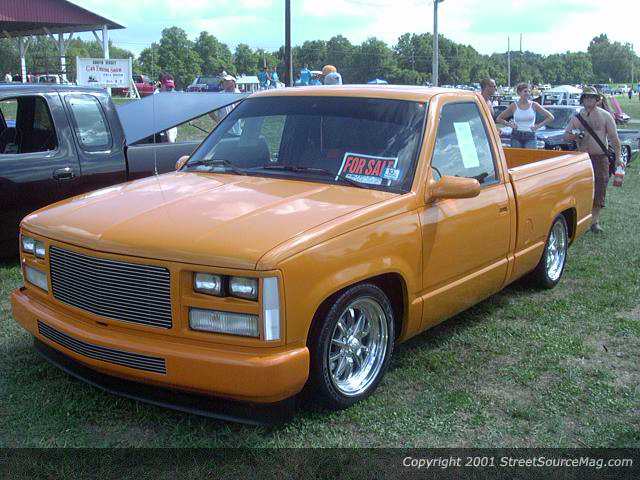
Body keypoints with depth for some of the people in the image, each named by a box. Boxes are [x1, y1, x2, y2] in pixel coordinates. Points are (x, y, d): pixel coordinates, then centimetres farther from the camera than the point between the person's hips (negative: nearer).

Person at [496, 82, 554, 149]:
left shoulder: (534, 105, 3)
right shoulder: (514, 106, 3)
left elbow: (550, 117, 6)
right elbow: (498, 119, 9)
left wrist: (538, 126, -1)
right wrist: (509, 124, -1)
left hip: (530, 137, 0)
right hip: (516, 136, 0)